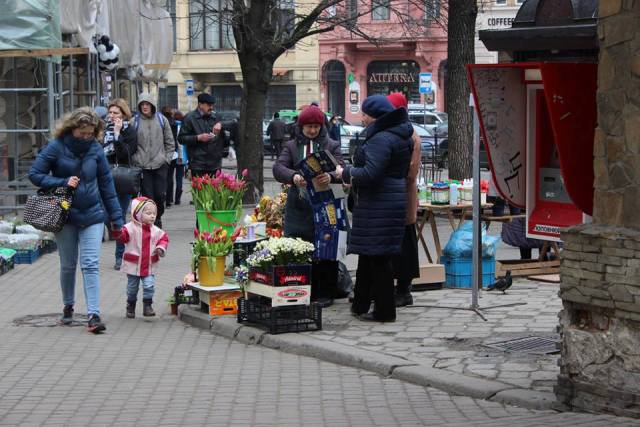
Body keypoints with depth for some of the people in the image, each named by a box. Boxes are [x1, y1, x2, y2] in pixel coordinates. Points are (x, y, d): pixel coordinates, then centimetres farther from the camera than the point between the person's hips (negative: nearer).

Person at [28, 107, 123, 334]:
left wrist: (116, 217, 3)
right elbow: (35, 174, -5)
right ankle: (68, 307, 32)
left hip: (92, 215, 0)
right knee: (68, 265, 12)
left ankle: (93, 314, -10)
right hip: (65, 216, 0)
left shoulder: (95, 149, -2)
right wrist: (63, 182, -17)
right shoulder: (56, 147, -8)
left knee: (91, 265, -7)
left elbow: (106, 184, 3)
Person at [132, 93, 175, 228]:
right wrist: (135, 160, -5)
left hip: (160, 165, 2)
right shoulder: (134, 122, -1)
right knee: (148, 197, -1)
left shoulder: (162, 119, 6)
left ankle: (158, 218, 25)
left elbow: (170, 142, 11)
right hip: (142, 166, -1)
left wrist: (167, 158, 3)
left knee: (160, 195, 2)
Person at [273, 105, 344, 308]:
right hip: (298, 207, 1)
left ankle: (325, 293, 8)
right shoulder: (291, 146, 12)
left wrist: (330, 176, -30)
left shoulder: (331, 145, 9)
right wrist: (293, 177, -25)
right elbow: (278, 167, -3)